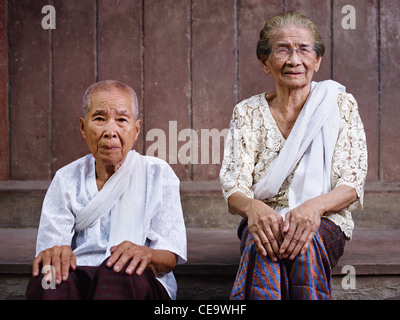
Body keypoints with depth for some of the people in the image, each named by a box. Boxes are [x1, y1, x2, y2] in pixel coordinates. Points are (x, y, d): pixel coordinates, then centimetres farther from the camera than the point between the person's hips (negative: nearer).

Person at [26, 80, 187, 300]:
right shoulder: (66, 180, 10)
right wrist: (53, 254, -27)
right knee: (51, 272, -33)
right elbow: (49, 244, -1)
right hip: (78, 281, 2)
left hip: (141, 284, -1)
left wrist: (146, 254, -26)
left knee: (120, 269, -37)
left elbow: (171, 256, -1)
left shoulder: (158, 174, 5)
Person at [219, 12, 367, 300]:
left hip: (326, 224, 0)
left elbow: (352, 183, -3)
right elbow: (233, 188, -2)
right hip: (264, 221, 1)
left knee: (305, 240, -35)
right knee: (263, 241, -35)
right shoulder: (248, 113, 7)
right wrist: (252, 207, -27)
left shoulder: (340, 105, 5)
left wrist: (314, 206, -26)